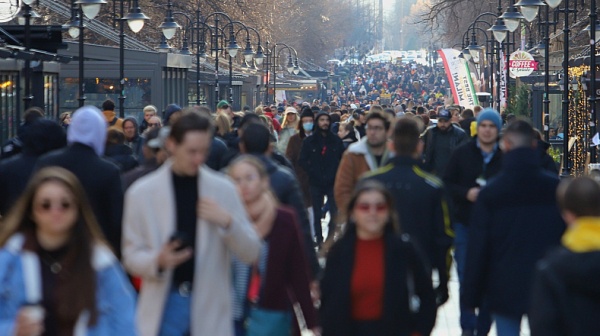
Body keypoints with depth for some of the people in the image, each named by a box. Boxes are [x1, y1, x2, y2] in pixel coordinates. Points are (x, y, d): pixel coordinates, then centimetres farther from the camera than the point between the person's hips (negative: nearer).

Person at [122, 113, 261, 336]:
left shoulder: (223, 189, 3)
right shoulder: (141, 192, 0)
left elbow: (251, 253, 4)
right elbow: (131, 255, 3)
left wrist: (227, 222, -14)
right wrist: (157, 261, -18)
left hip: (210, 309, 1)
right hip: (163, 307, -1)